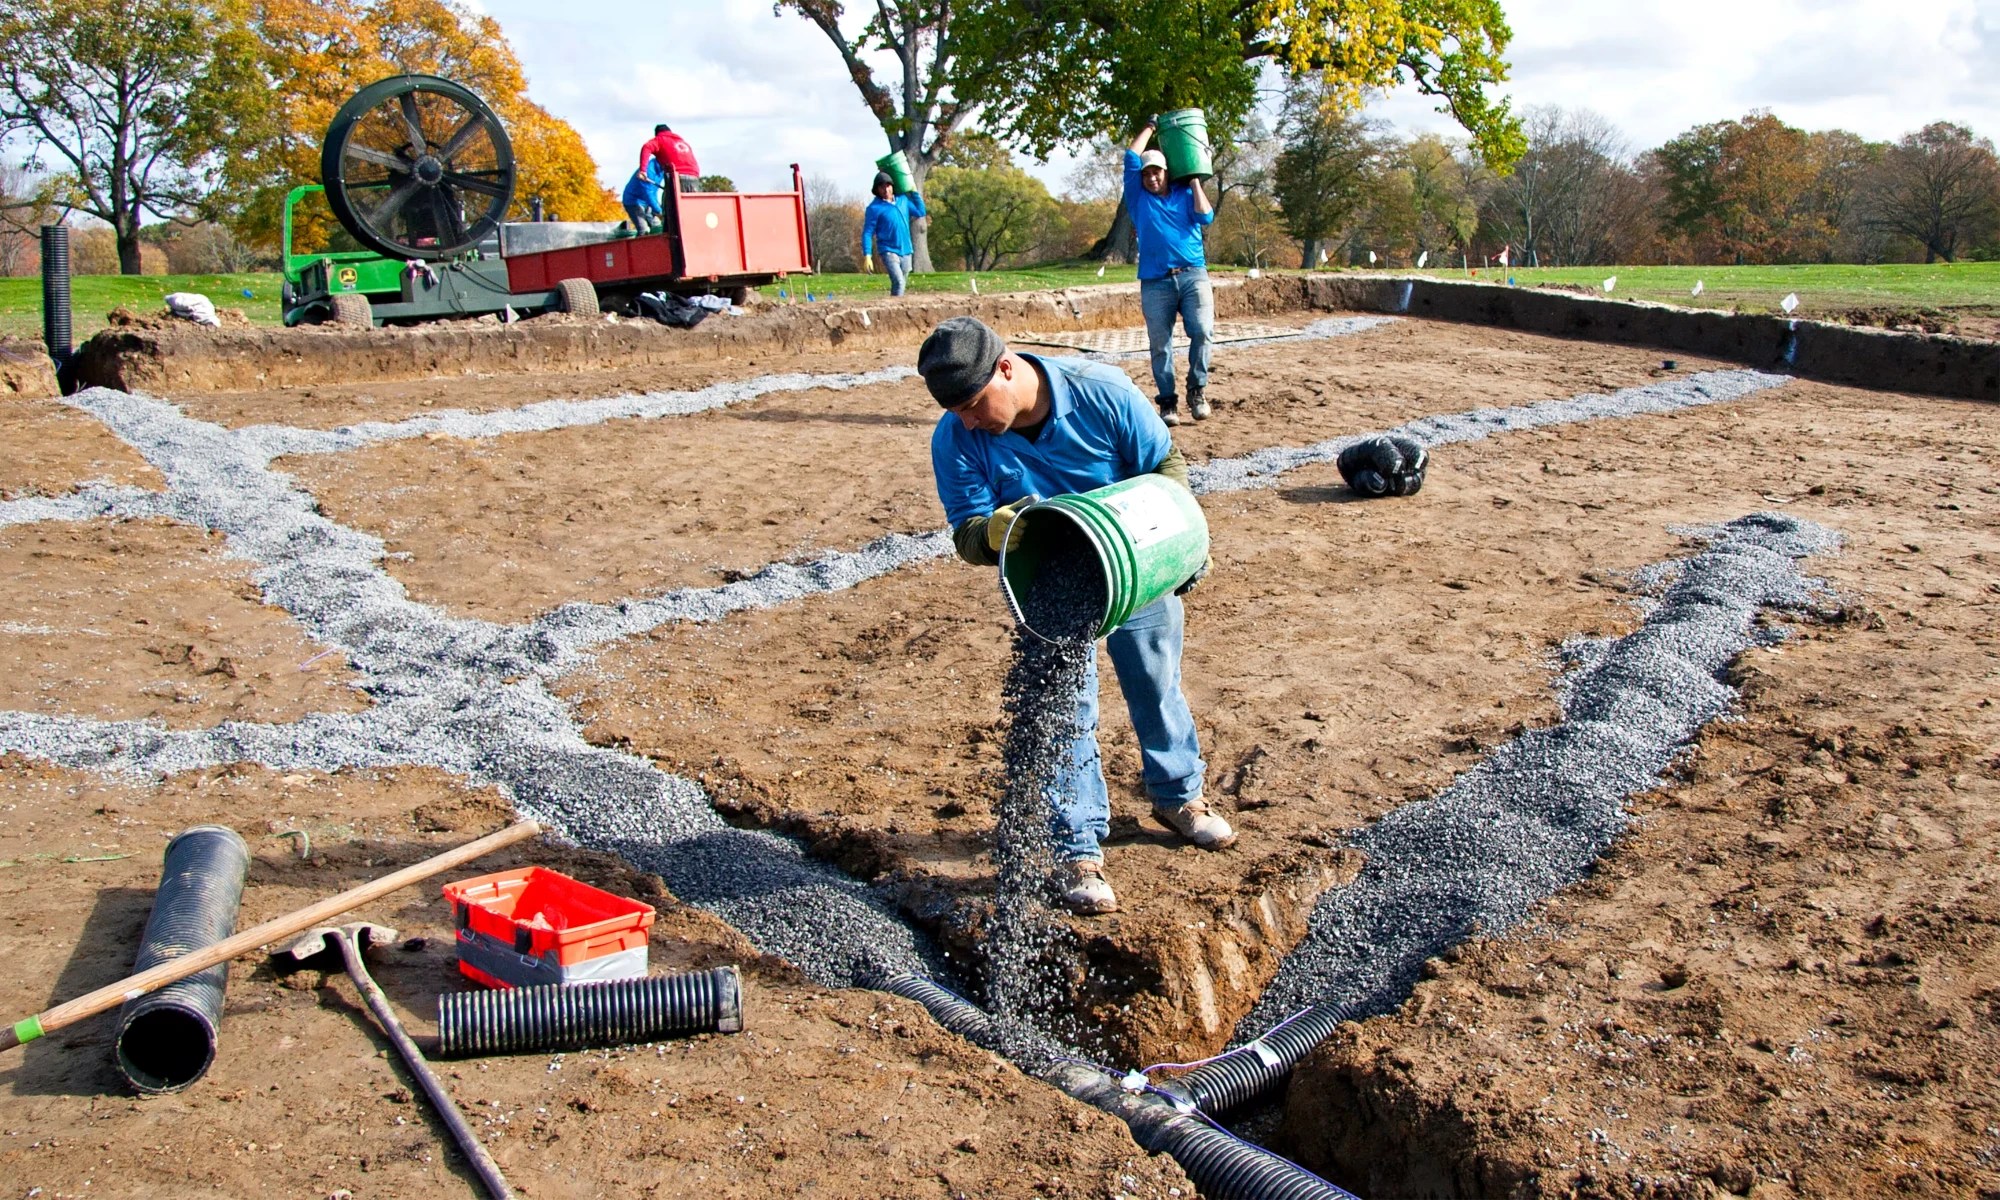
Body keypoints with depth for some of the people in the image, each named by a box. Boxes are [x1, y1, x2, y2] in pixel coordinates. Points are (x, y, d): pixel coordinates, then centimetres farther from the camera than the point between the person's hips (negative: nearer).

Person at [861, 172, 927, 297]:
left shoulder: (903, 199, 7)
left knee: (902, 284, 11)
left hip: (906, 251, 6)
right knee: (898, 282, -24)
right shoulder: (874, 208, -9)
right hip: (888, 252, -6)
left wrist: (913, 191, 14)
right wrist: (867, 256, -17)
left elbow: (920, 212, 20)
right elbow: (867, 233, -9)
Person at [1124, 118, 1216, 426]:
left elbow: (1206, 216, -2)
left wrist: (1194, 181, 6)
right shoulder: (1138, 197, 14)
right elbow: (1131, 157, 9)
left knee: (1202, 331, -17)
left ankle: (1197, 389, -1)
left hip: (1193, 275, 0)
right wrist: (1151, 126, 20)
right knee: (1160, 345, -1)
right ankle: (1167, 401, 6)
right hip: (1155, 282, 0)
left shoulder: (1186, 195, 15)